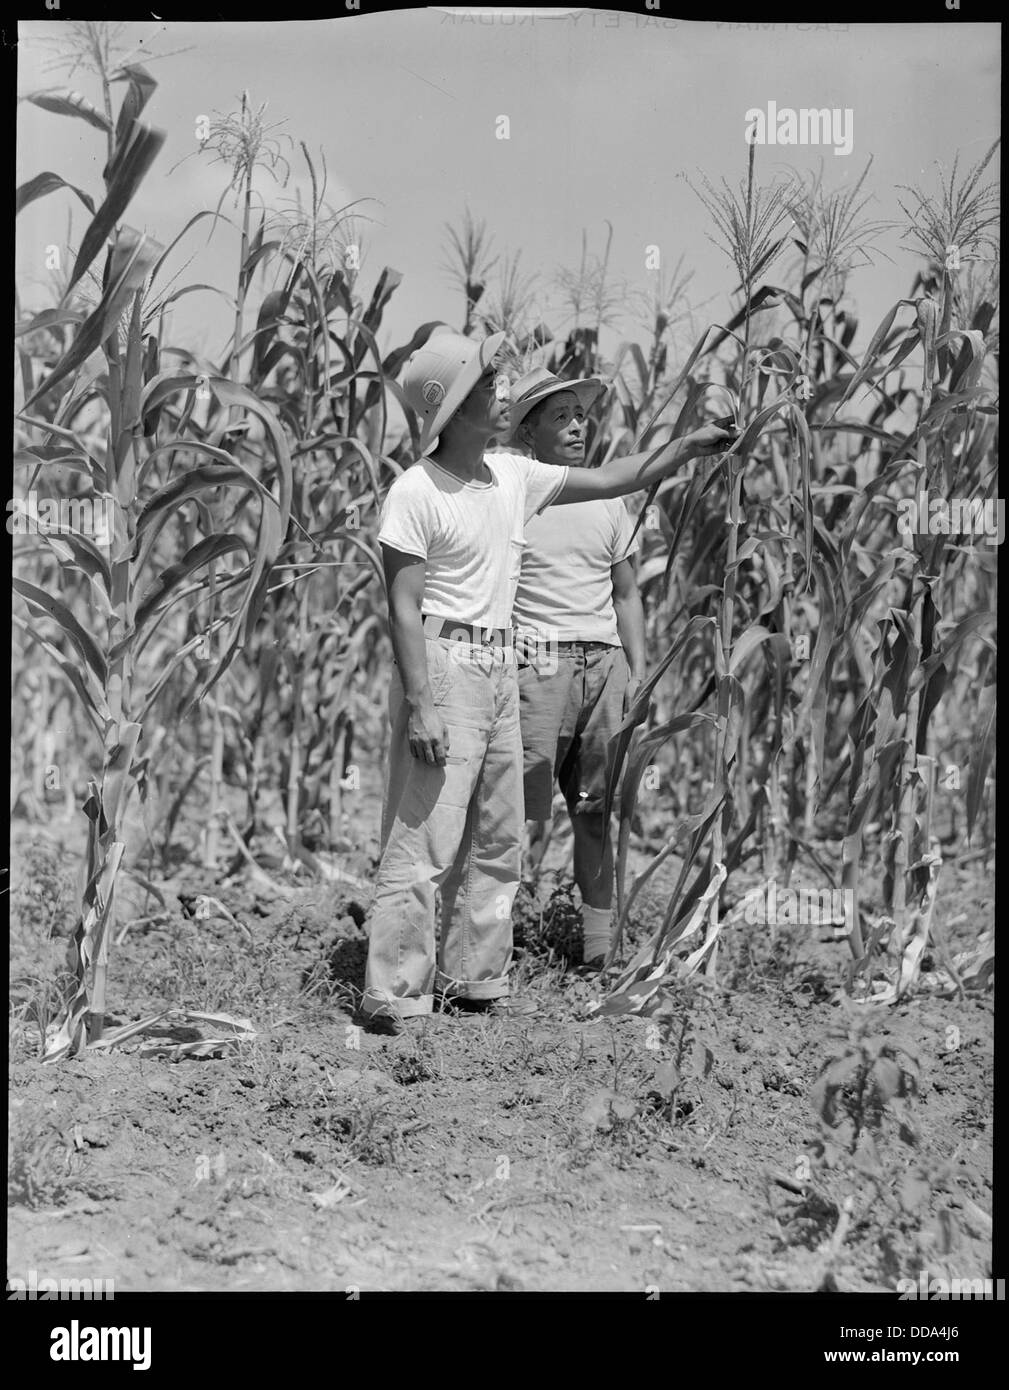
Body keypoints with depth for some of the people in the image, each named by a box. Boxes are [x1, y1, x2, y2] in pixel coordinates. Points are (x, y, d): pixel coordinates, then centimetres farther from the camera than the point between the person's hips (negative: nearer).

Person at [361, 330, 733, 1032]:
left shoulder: (513, 476, 9)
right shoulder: (417, 493, -12)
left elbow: (611, 480, 19)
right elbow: (404, 608, -15)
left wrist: (685, 447, 9)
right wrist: (420, 704, -20)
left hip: (501, 669, 8)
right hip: (444, 664, -8)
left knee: (497, 841, 13)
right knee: (424, 842, -8)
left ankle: (475, 979, 23)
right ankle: (393, 995, -1)